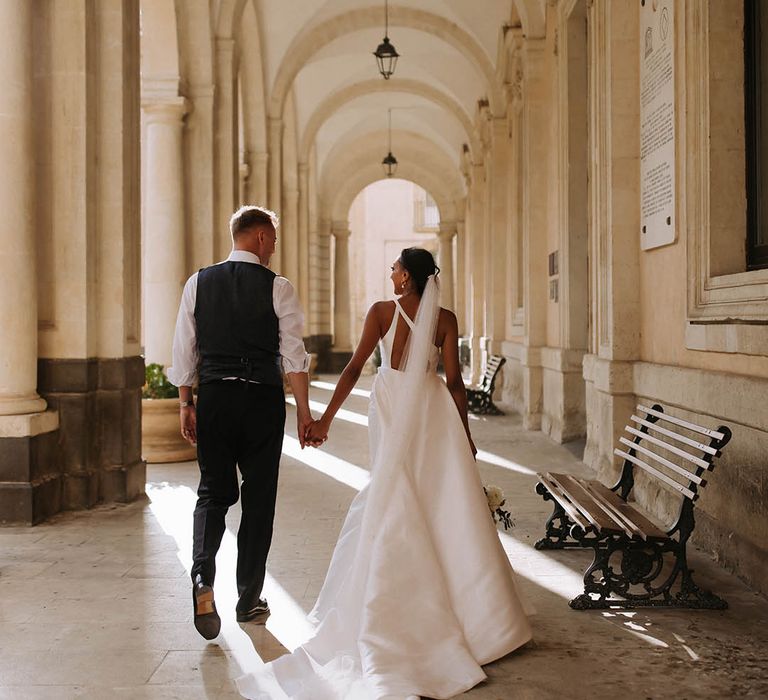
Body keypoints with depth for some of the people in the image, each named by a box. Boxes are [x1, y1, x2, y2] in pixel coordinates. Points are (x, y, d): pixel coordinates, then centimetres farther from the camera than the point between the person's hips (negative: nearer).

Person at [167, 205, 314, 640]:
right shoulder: (277, 287, -4)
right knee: (259, 499, 9)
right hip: (263, 400, -2)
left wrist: (187, 405, 12)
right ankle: (250, 600, 17)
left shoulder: (198, 283, 4)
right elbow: (294, 355, -7)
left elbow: (185, 351, 5)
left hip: (213, 397, 3)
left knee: (214, 492, 13)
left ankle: (204, 576, -12)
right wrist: (304, 411, -2)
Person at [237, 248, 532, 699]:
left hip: (391, 405, 0)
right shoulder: (445, 319, -3)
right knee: (444, 504, 7)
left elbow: (355, 368, -9)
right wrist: (465, 434, 4)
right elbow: (454, 381, -4)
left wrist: (325, 420, -7)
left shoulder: (382, 312, -5)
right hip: (433, 408, 1)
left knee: (395, 503, 11)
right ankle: (468, 607, 13)